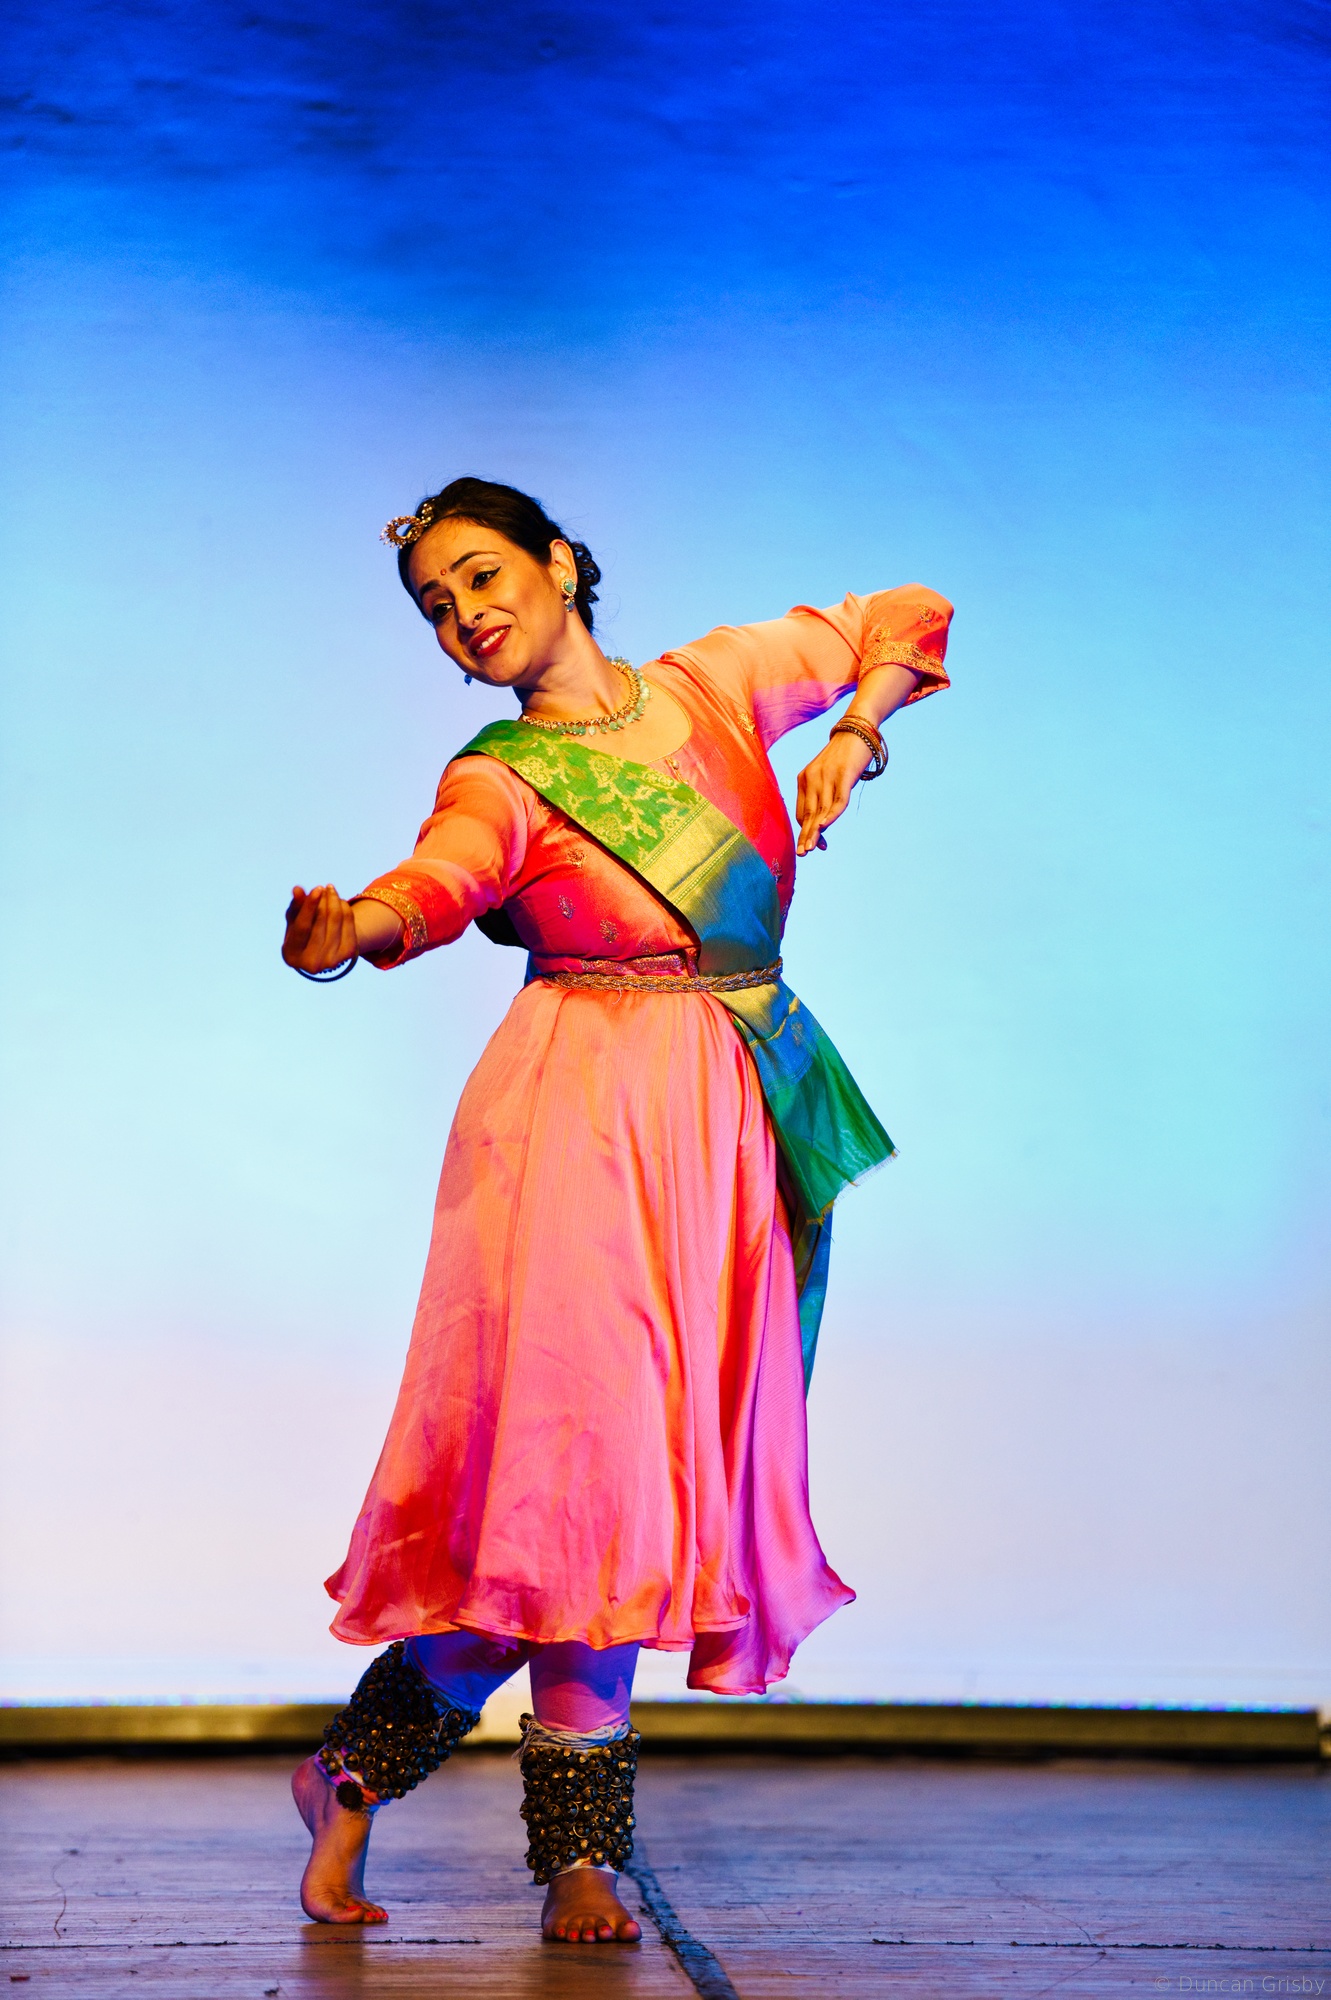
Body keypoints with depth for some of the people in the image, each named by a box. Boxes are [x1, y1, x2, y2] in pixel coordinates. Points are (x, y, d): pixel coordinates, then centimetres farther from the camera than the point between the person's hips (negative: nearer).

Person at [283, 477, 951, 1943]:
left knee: (644, 1470, 0)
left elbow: (904, 618, 23)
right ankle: (580, 1858, 3)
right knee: (581, 1454, -12)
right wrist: (349, 929, -44)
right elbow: (437, 882, -22)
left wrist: (854, 734, 3)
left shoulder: (712, 684, 11)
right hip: (579, 1115, -3)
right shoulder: (500, 781, 1)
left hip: (730, 1131, 4)